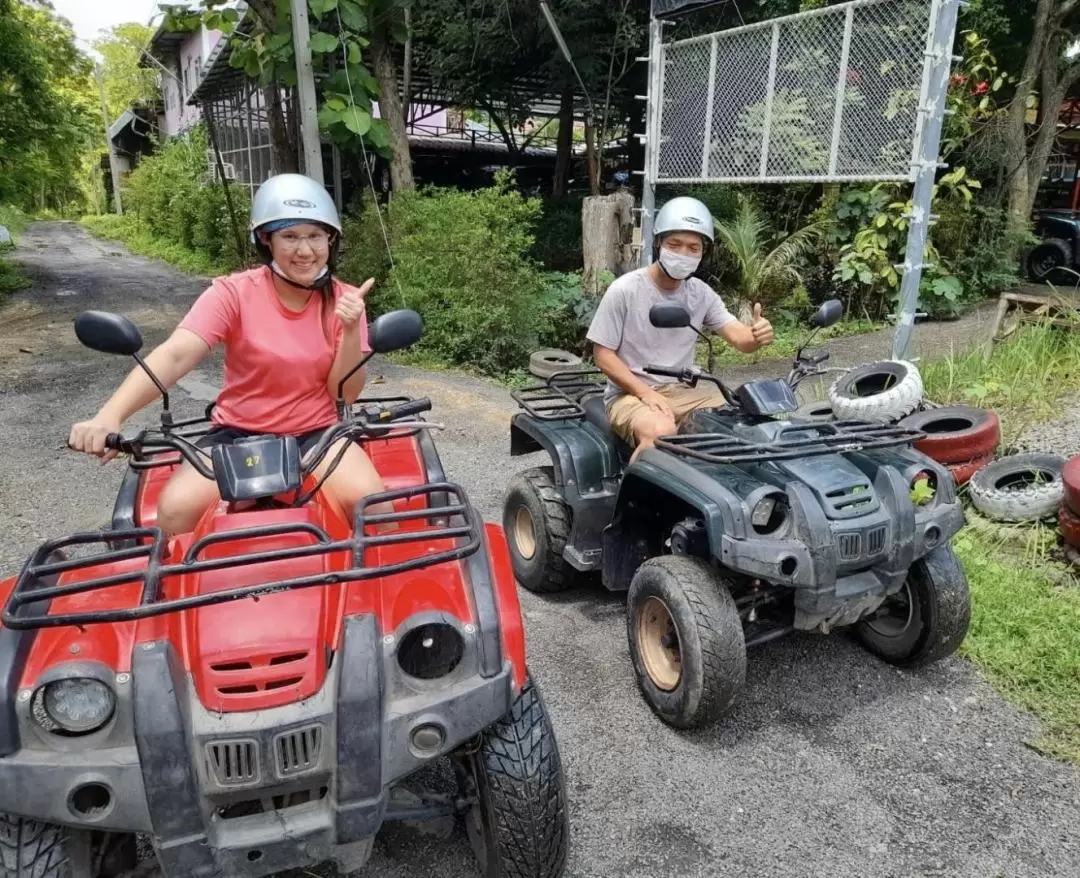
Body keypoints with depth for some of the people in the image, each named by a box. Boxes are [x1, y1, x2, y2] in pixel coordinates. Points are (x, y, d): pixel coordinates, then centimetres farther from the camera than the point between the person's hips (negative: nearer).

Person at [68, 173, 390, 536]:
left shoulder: (343, 300, -3)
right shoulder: (234, 293, -9)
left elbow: (345, 393, -6)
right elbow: (174, 356, -22)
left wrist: (350, 330, -23)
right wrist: (109, 416, -38)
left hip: (318, 433, 1)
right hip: (238, 434, 0)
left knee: (370, 502, -27)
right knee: (176, 510, -26)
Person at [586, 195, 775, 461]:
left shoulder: (701, 293, 4)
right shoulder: (624, 290, -9)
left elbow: (738, 337, -5)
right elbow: (603, 354, -9)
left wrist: (757, 335, -31)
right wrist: (646, 393, -21)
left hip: (684, 391, 5)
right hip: (631, 394, -5)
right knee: (662, 432, -35)